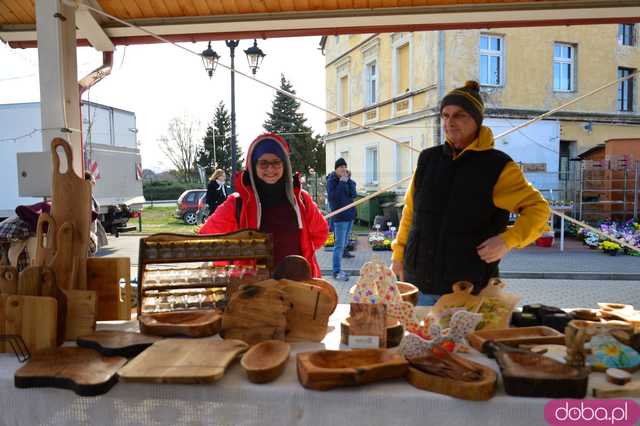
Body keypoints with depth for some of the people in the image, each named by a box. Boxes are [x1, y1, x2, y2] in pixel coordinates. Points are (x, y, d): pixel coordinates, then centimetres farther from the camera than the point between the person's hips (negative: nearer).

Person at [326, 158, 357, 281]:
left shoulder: (348, 179, 10)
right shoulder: (331, 181, -7)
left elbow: (353, 194, -1)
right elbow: (333, 197, -20)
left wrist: (348, 181, -10)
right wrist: (342, 182, -19)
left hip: (350, 215, 7)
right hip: (339, 216, -7)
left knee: (344, 243, 16)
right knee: (339, 245, -8)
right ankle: (336, 271, -5)